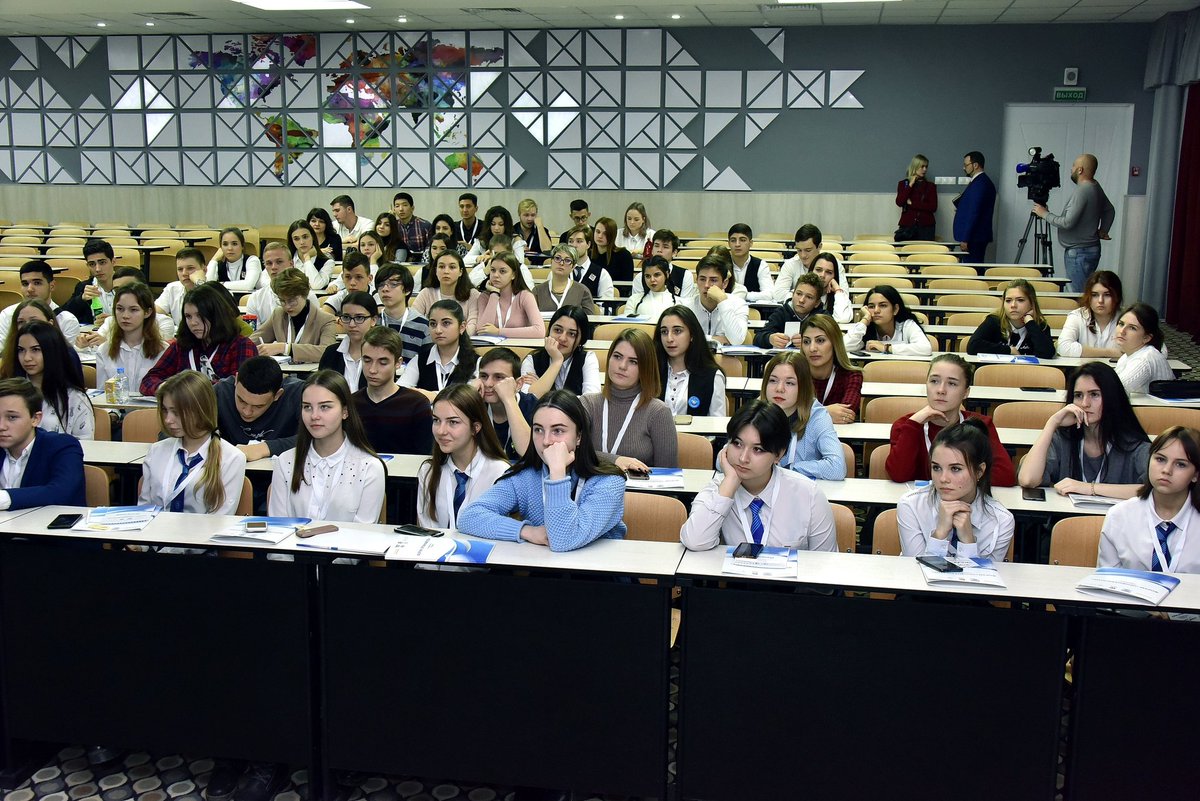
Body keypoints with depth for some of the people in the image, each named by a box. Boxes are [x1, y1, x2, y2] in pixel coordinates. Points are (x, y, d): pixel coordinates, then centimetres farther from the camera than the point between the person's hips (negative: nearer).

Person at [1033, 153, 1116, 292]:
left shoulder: (1082, 191, -18)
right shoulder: (1095, 187, 13)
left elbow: (1067, 222, -21)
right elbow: (1110, 210, 26)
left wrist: (1045, 214, -9)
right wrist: (1103, 231, 19)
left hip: (1079, 253, -10)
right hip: (1091, 249, 10)